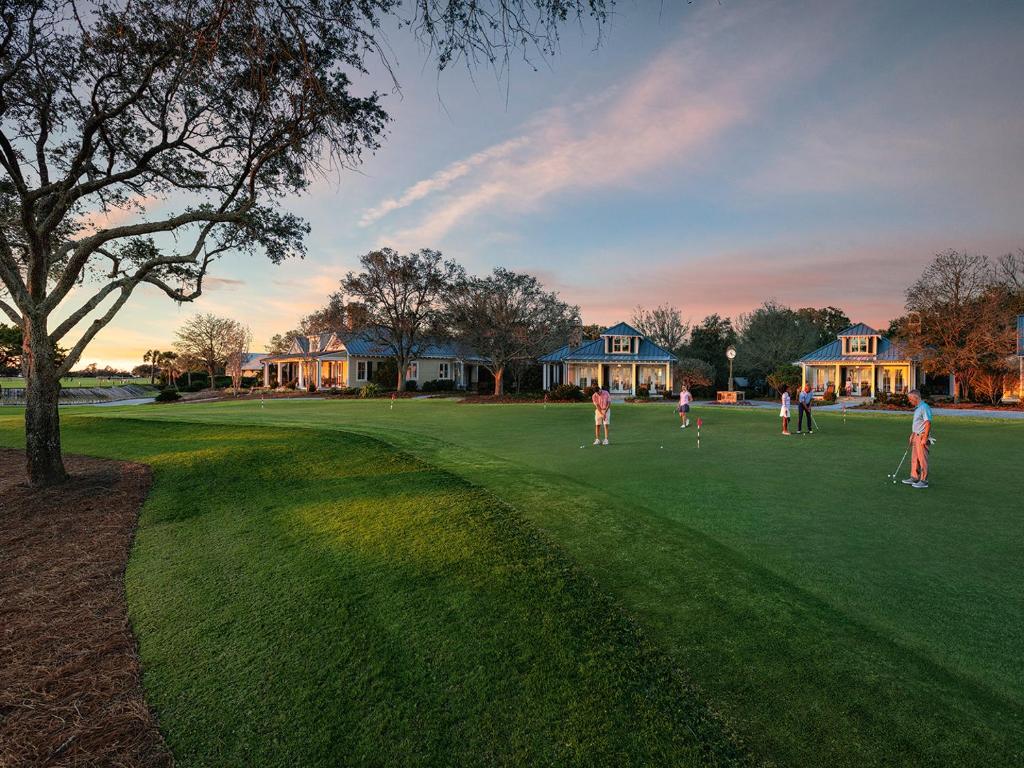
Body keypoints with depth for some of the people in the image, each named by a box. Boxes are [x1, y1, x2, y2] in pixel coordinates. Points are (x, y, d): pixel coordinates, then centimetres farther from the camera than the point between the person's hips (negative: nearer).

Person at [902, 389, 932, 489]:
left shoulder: (924, 407, -17)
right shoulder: (917, 408, 14)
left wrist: (925, 438, -23)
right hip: (915, 436, 10)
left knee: (922, 459, -3)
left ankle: (924, 481, 3)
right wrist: (912, 434, 21)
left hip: (922, 437, -10)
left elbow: (928, 423, -22)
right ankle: (914, 478, 21)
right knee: (914, 458, 13)